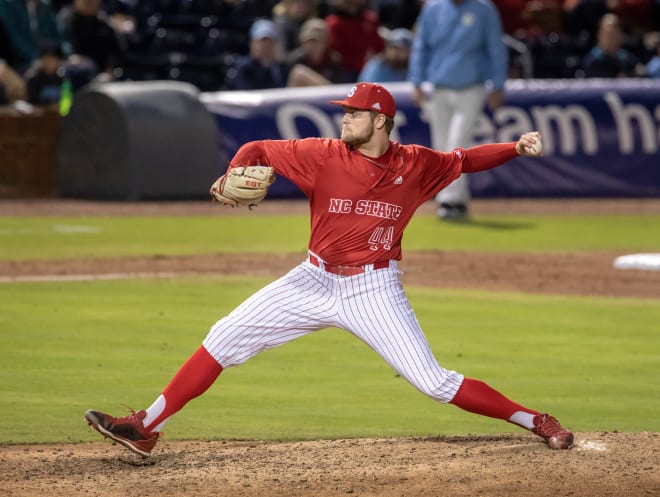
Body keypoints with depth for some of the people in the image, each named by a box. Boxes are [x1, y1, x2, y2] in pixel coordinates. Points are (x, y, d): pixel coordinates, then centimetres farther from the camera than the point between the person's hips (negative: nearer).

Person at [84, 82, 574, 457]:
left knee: (433, 381, -11)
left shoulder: (415, 165, -6)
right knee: (225, 339, -4)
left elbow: (463, 160, 10)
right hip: (317, 282, 2)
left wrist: (516, 148, -4)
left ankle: (535, 422, 4)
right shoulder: (324, 155, -8)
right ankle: (146, 429, 1)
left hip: (375, 289, -2)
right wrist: (232, 177, -23)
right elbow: (258, 150, -3)